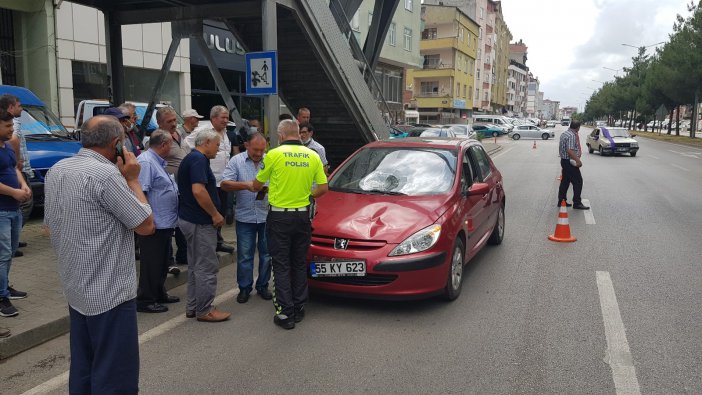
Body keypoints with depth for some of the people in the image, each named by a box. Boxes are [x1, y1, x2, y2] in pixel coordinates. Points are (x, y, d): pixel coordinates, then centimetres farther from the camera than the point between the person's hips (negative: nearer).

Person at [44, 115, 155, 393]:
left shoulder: (56, 171, 6)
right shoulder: (106, 174, -20)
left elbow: (51, 225, 16)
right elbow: (146, 225, -15)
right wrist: (132, 180, -6)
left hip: (75, 290, 9)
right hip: (110, 292, -9)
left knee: (82, 370, 19)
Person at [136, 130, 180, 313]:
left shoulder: (158, 162, 16)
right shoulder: (146, 162, -18)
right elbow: (140, 193, -25)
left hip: (165, 223, 10)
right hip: (154, 224, -10)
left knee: (162, 262, 19)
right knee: (152, 264, 0)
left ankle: (159, 294, 32)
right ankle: (145, 300, 10)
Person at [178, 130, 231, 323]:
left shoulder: (190, 158, 16)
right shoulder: (199, 160, -16)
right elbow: (198, 191, -28)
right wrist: (215, 214, -19)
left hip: (189, 218, 11)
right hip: (200, 221, -11)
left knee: (196, 266, 16)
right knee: (207, 267, -3)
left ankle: (193, 307, 23)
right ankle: (204, 310, 5)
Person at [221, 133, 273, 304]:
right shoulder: (236, 161, 0)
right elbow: (225, 184, -7)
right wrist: (245, 185, -20)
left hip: (267, 216, 1)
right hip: (245, 217, -1)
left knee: (267, 254, 9)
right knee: (244, 255, 5)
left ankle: (263, 286, 24)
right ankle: (244, 288, 18)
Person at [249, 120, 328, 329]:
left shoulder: (274, 154, -7)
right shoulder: (313, 156, 2)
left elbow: (257, 185, 4)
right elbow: (323, 188, 4)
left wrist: (250, 186, 27)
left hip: (279, 217, -3)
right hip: (303, 216, 4)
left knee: (281, 266, 3)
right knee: (300, 265, 15)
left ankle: (286, 314, 3)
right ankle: (299, 309, 23)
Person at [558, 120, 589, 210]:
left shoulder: (563, 134, 11)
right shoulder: (572, 136, -19)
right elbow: (570, 150, -28)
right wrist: (578, 161, -26)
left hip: (564, 161, 10)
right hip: (570, 162, -10)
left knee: (565, 181, 15)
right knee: (578, 182, -3)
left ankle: (561, 201, 19)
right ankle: (577, 203, -1)